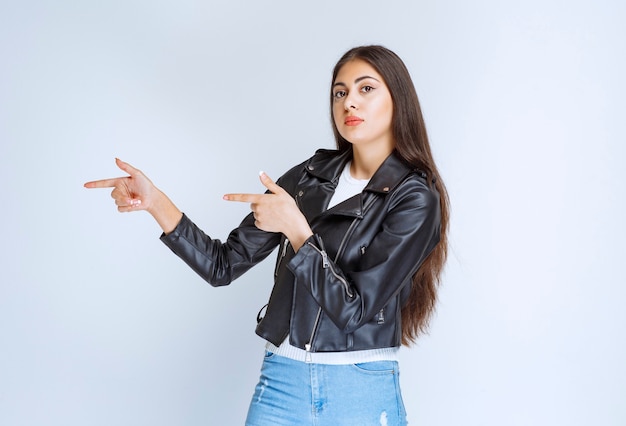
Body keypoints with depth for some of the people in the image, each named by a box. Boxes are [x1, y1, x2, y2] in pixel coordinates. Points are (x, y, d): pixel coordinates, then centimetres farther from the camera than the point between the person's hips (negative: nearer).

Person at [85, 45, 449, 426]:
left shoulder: (415, 198, -10)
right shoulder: (311, 175, 3)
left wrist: (295, 229, -21)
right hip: (281, 382, 4)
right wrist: (155, 201, -9)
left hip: (362, 395, -3)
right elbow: (223, 265, 1)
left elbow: (352, 309, -15)